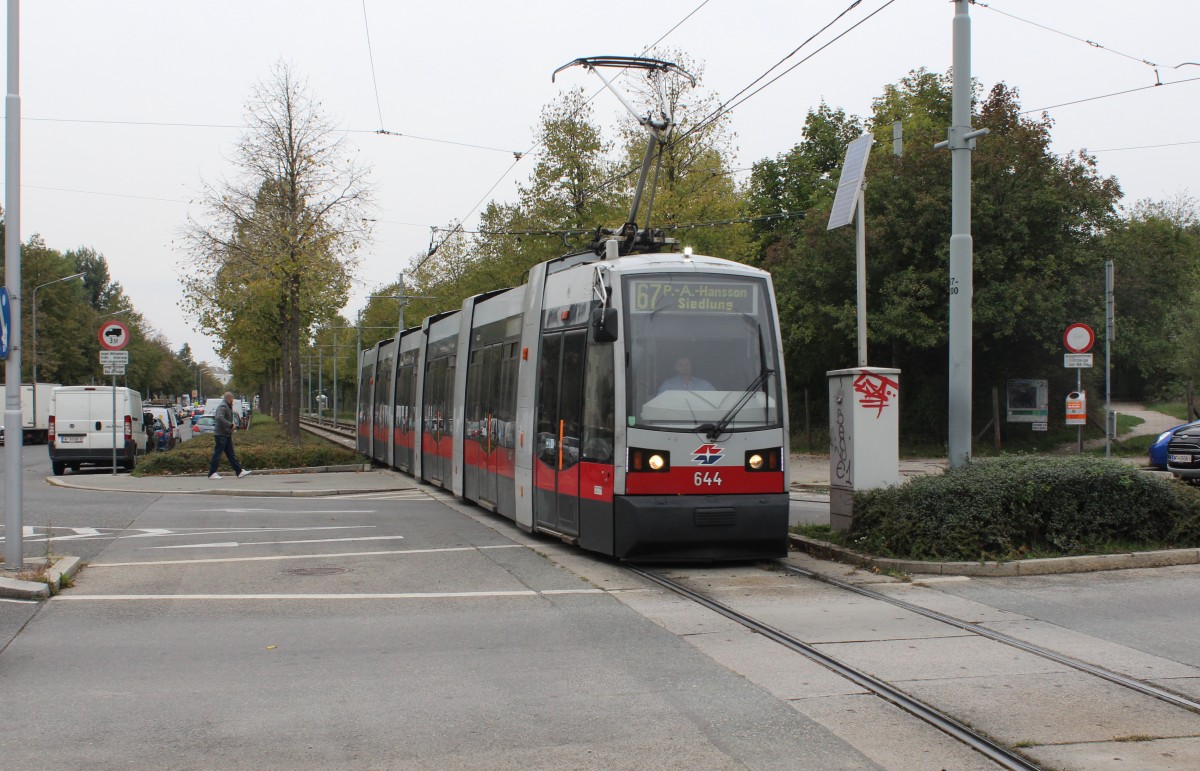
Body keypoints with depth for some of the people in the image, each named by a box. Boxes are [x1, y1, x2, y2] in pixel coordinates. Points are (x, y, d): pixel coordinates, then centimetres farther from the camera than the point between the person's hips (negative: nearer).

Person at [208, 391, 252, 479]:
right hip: (220, 435, -10)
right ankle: (212, 473, -2)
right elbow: (219, 418, -29)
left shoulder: (227, 406, 18)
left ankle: (239, 471, 11)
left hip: (227, 435, 10)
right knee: (217, 454, -6)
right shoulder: (222, 407, -15)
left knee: (231, 454, 10)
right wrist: (230, 425, -25)